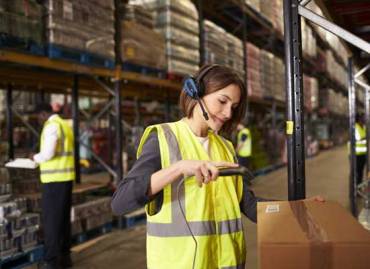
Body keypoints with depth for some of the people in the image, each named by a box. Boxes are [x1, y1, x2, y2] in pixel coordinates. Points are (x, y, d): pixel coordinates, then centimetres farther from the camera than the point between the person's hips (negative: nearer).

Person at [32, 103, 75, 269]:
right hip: (66, 177, 9)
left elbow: (47, 153, -20)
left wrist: (35, 158, -1)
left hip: (54, 178, -9)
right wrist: (41, 158, 16)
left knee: (51, 220, -3)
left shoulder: (51, 126, -12)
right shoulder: (65, 124, 16)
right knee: (64, 218, 13)